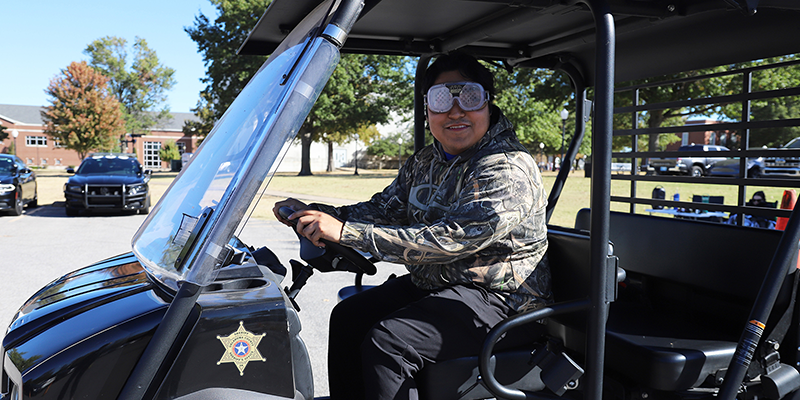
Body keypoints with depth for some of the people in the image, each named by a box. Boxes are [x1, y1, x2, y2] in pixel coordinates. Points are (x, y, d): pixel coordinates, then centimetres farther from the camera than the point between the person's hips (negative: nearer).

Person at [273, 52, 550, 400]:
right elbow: (383, 209, 9)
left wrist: (346, 232, -31)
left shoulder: (509, 169, -20)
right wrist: (318, 214, -8)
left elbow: (448, 240, -29)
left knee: (385, 342, -22)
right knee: (348, 317, 3)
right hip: (432, 285, 9)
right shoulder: (423, 163, 8)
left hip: (499, 297, -8)